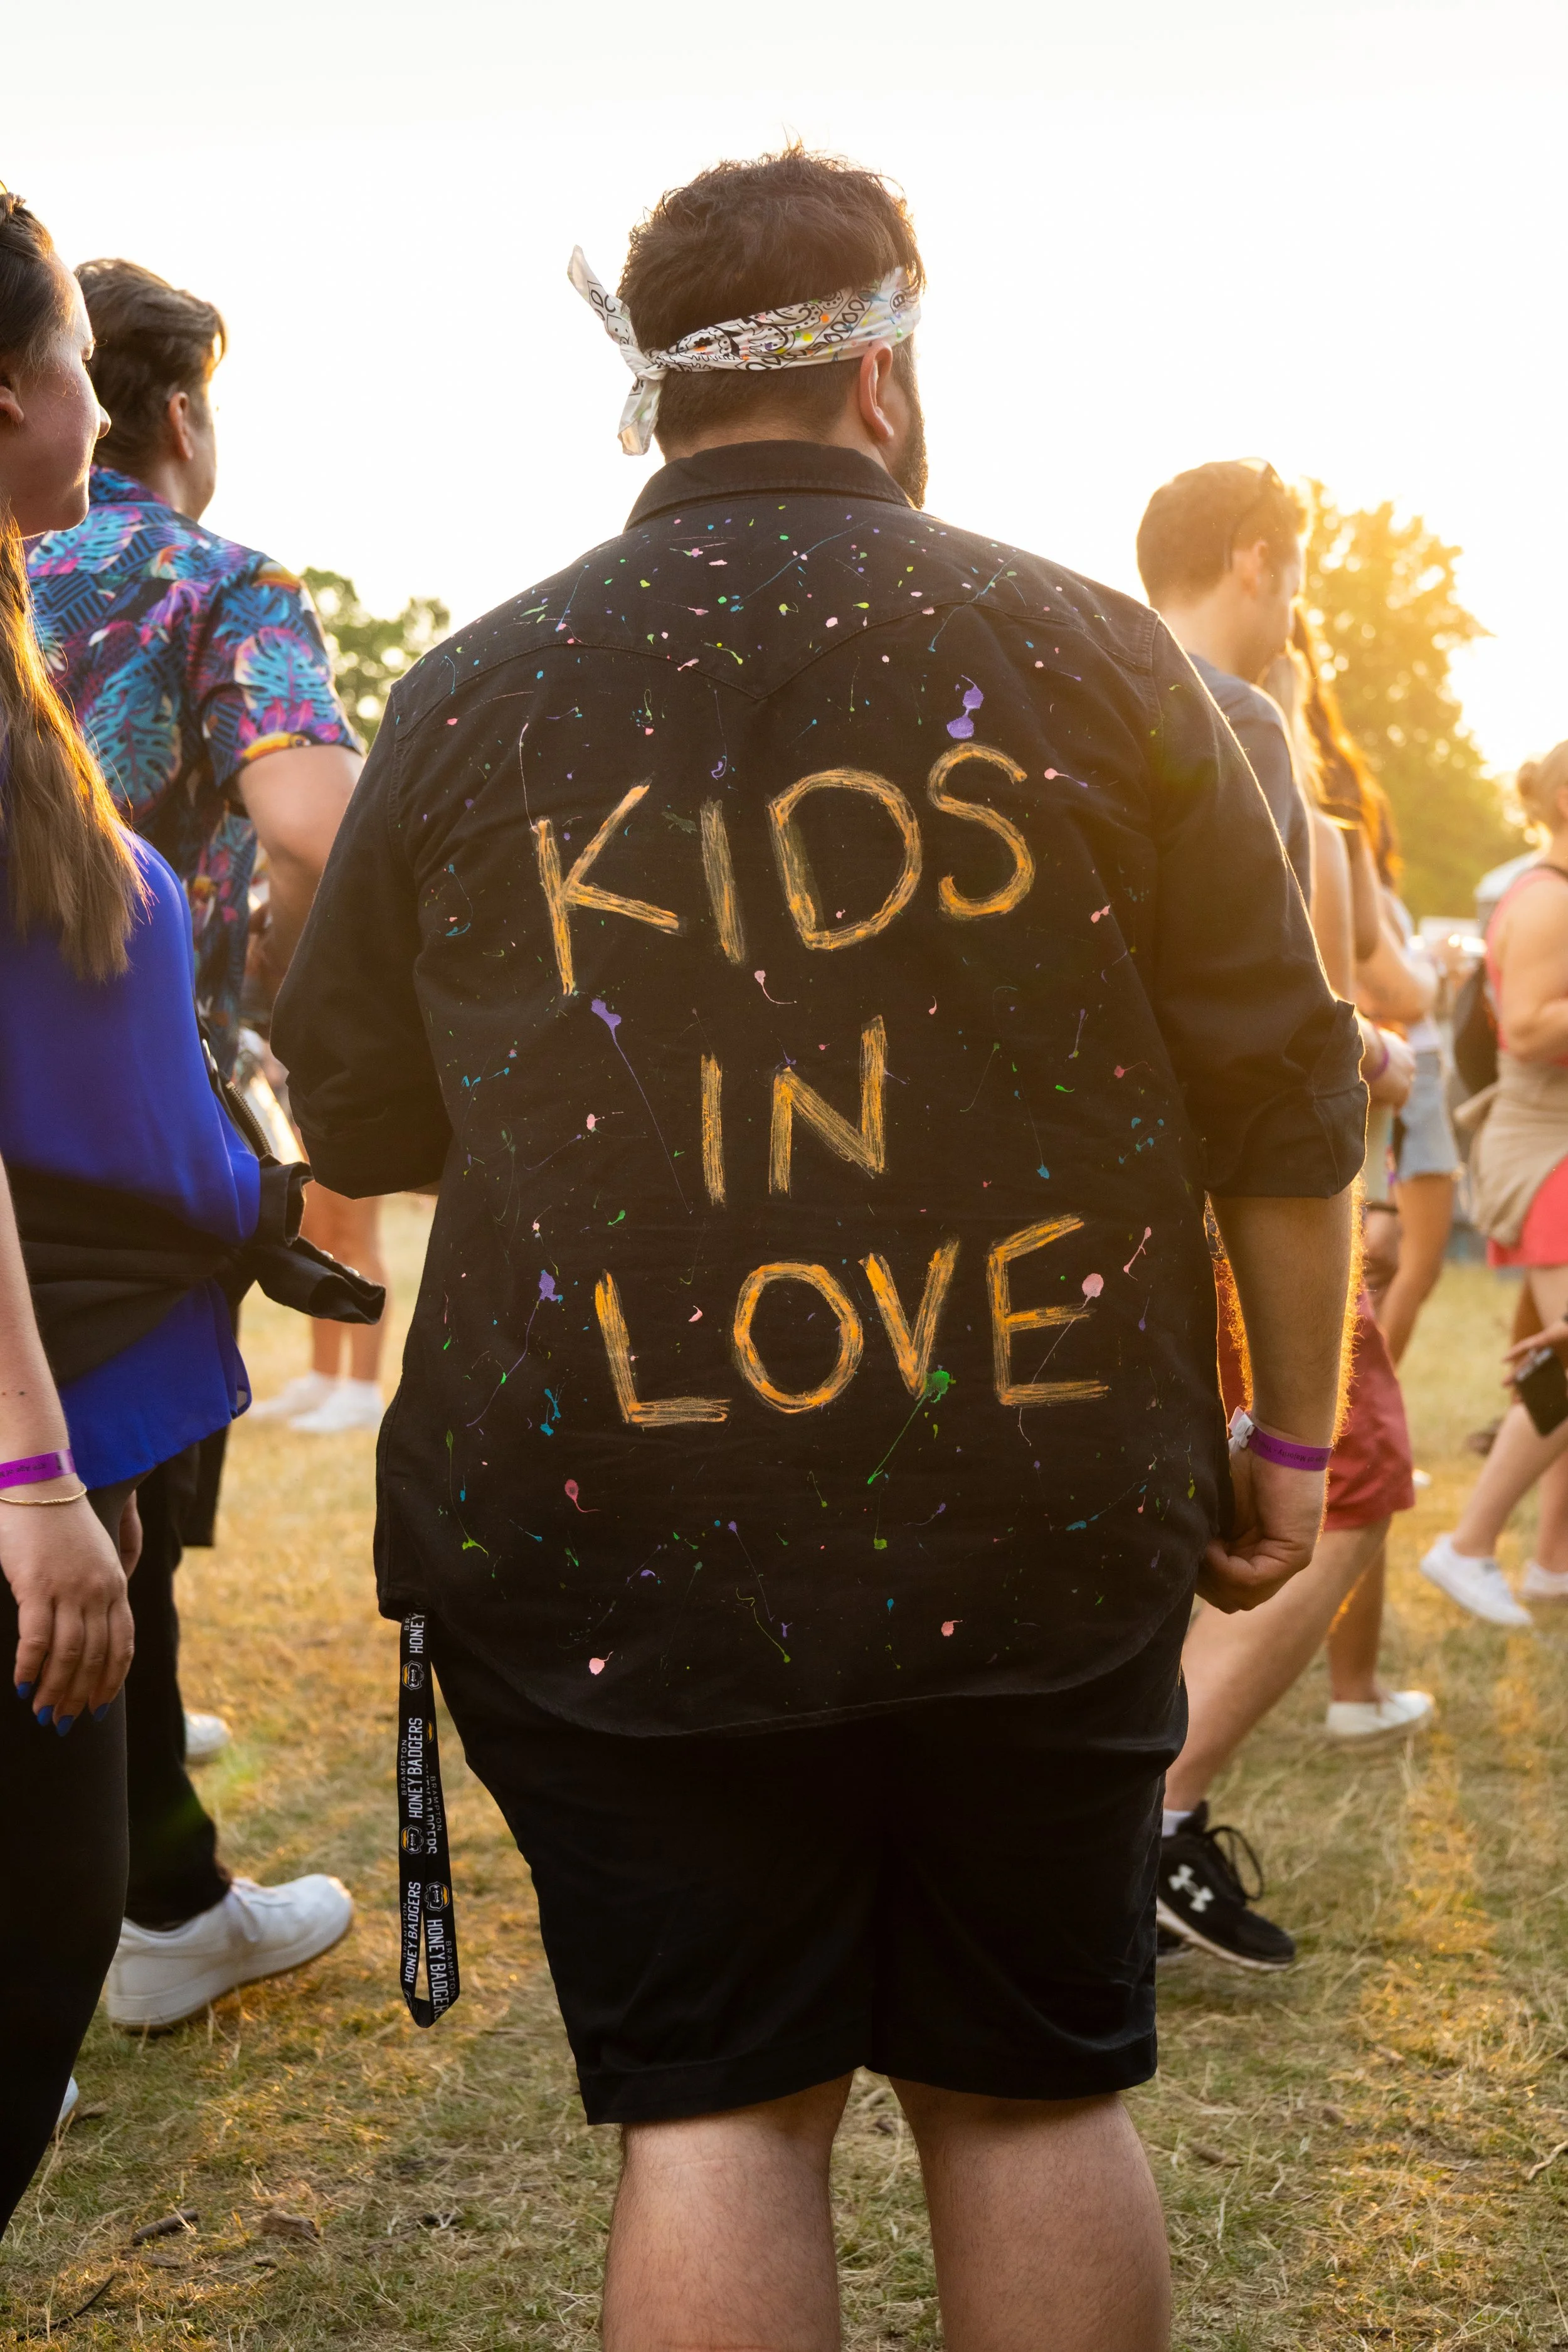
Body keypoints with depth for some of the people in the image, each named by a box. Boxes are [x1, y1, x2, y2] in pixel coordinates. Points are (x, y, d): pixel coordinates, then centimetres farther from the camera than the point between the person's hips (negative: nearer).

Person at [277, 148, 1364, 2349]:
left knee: (715, 2108, 9)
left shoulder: (466, 698, 1)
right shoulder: (1085, 650, 0)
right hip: (1037, 1533, 1)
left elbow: (353, 1118, 11)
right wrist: (1293, 1434, 12)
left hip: (607, 1540, 0)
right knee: (1037, 2089, 15)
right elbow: (1284, 1093, 2)